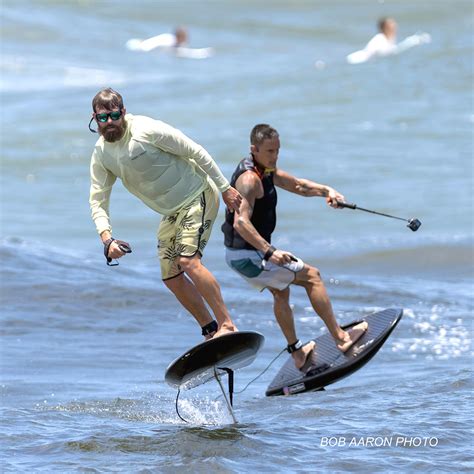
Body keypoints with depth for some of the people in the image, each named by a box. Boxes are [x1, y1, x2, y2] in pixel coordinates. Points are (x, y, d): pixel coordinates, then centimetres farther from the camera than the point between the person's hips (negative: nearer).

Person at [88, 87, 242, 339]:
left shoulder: (147, 130, -22)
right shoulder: (101, 154, -2)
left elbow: (196, 152, -15)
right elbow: (98, 200, -2)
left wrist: (225, 188, -12)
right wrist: (106, 238, -19)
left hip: (197, 196, -8)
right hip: (171, 212, 8)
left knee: (188, 261, -24)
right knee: (171, 277, 6)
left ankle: (227, 324, -19)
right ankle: (211, 331, 15)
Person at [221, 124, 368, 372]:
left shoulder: (267, 170, 9)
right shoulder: (250, 179, -23)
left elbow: (297, 185, 17)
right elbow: (241, 223, -33)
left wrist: (326, 190, -2)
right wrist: (269, 252, -41)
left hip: (240, 253, 11)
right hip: (247, 255, -11)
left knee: (281, 291, 29)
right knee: (311, 276, -2)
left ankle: (297, 353, 42)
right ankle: (340, 338, 0)